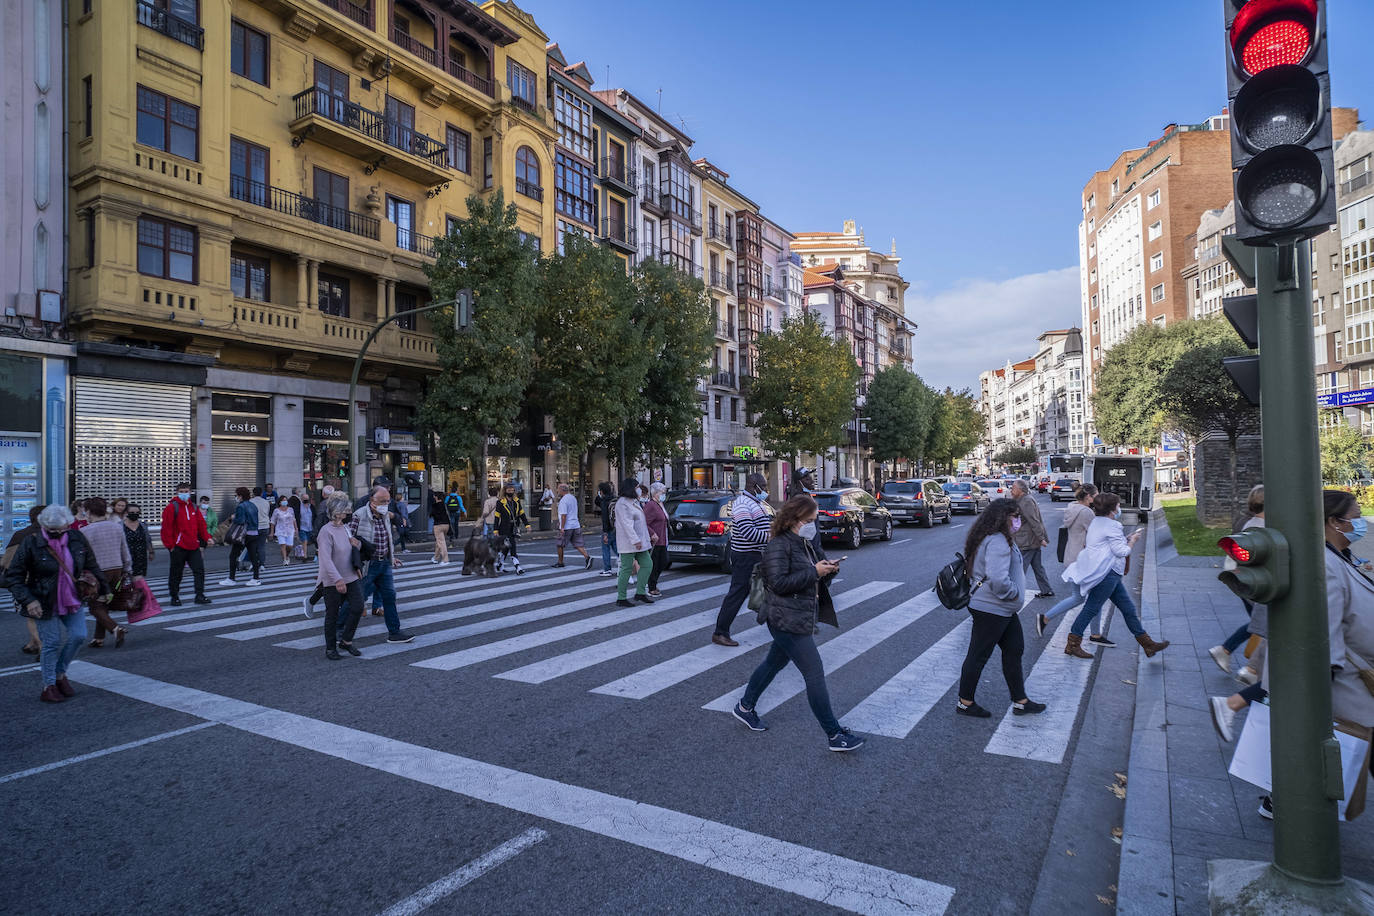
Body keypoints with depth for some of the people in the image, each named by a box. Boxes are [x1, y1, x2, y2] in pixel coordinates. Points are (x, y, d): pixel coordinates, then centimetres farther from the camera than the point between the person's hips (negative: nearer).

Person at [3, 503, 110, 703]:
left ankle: (60, 673, 24)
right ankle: (48, 686, 15)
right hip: (45, 603, -4)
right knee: (52, 642, -1)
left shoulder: (76, 538, -4)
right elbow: (12, 576, -11)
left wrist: (104, 589, 13)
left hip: (72, 600, 4)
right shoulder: (32, 543, -15)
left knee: (78, 635, 0)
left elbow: (91, 566, 10)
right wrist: (28, 600, -23)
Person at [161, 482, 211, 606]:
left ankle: (199, 596, 4)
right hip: (178, 547, -5)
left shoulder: (193, 507, 13)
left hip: (194, 546, 5)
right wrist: (170, 545, -10)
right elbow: (166, 527, -7)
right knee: (176, 573, 5)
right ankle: (174, 597, 18)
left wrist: (207, 538, 7)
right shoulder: (172, 507, -5)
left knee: (199, 569, 0)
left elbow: (201, 524, 17)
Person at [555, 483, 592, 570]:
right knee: (578, 545, 3)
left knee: (560, 545, 10)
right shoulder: (573, 498, 14)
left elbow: (564, 515, -20)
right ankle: (587, 557, -17)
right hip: (576, 525, 7)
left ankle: (560, 562, 19)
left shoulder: (563, 500, -14)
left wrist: (562, 528, -19)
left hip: (566, 527, -7)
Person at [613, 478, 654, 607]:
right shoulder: (622, 503, -15)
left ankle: (640, 593, 12)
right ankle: (621, 598, 4)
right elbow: (627, 524, -23)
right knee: (627, 569, -4)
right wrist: (636, 541, -29)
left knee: (647, 565, 6)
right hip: (628, 543, -10)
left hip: (639, 541, 10)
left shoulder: (634, 501, 16)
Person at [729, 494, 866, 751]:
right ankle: (835, 735, 3)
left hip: (801, 619, 10)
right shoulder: (778, 546, -15)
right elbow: (779, 583, -23)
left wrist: (828, 570, 1)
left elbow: (815, 581, 22)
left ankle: (745, 708, 38)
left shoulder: (804, 544, 14)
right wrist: (814, 571, -22)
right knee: (815, 675, -6)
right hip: (787, 621, -10)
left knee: (773, 663, 21)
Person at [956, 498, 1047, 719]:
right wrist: (1014, 593, -18)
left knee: (1014, 651, 17)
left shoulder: (1002, 539, 10)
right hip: (991, 610, -11)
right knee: (978, 656, 3)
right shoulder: (997, 542, -25)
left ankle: (1020, 702, 30)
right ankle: (965, 703, 18)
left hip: (1004, 610, 11)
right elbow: (998, 579, -34)